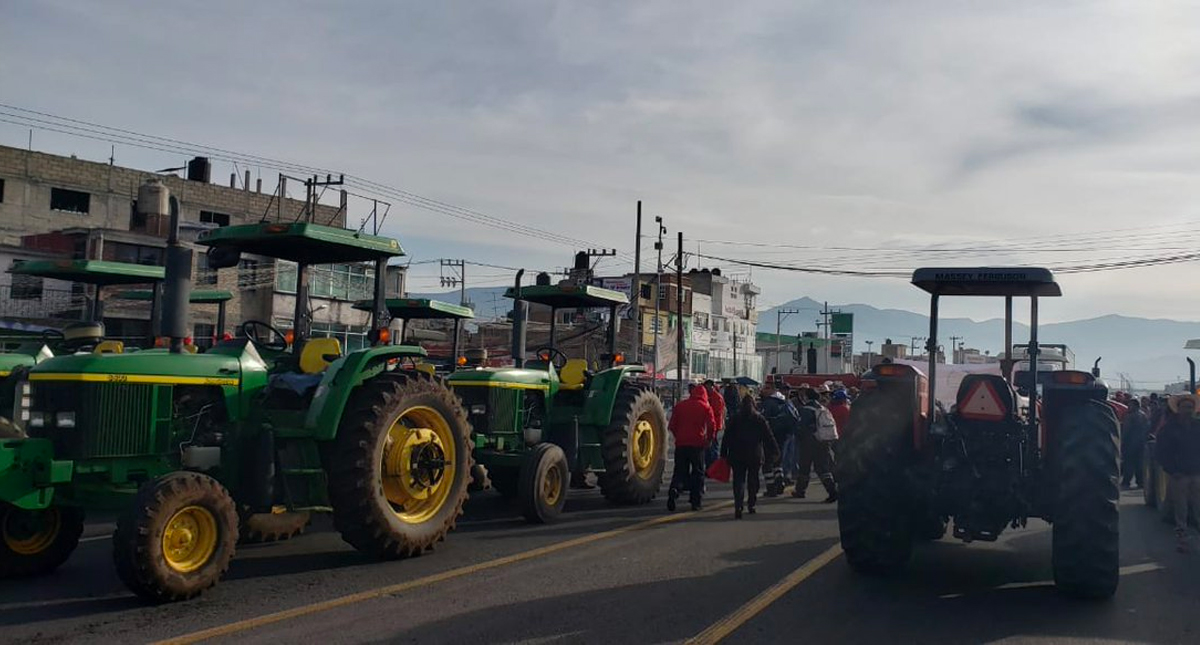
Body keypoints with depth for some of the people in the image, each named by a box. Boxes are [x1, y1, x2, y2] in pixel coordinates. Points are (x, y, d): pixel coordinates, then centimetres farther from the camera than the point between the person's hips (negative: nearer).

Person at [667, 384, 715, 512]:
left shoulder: (679, 405, 8)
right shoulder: (706, 407, 1)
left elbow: (672, 425, 7)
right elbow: (711, 426, -8)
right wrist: (709, 440, 6)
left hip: (681, 444, 2)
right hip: (697, 444, -2)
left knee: (679, 470, 11)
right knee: (698, 472, 9)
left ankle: (674, 489, -17)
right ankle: (695, 502, 6)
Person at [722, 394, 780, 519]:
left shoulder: (734, 419, 1)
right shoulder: (760, 419, 0)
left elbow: (727, 437, 1)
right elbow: (768, 437, 1)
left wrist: (723, 453, 4)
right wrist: (775, 451, 7)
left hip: (737, 456, 0)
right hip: (755, 455, 0)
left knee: (738, 480, -2)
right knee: (753, 480, 15)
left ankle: (738, 507, -16)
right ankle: (751, 504, 21)